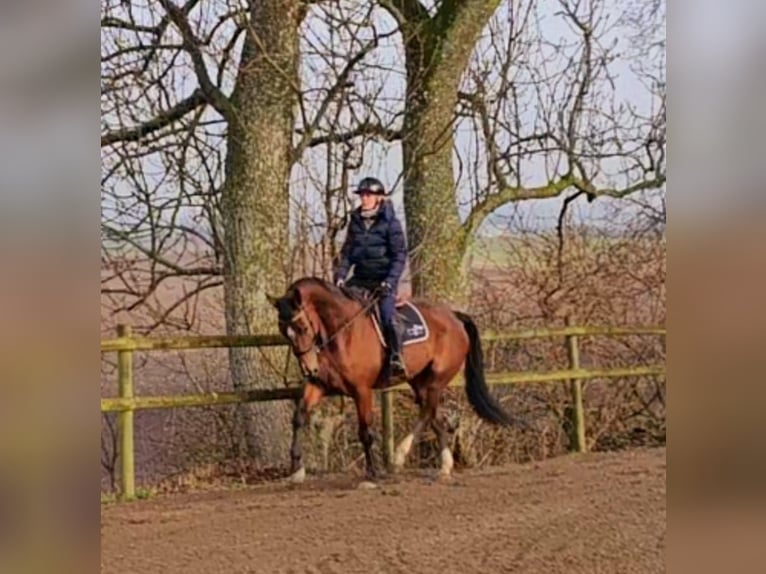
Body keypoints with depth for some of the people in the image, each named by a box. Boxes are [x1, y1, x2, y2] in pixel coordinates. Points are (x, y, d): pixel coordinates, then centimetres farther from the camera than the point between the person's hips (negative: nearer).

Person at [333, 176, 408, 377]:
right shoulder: (355, 221, 9)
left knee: (387, 316, -23)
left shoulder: (390, 223, -6)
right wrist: (340, 276, -1)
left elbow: (400, 255, -8)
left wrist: (390, 282, -18)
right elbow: (347, 252, 12)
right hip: (360, 278, 6)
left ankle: (396, 357, -17)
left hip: (383, 279, -6)